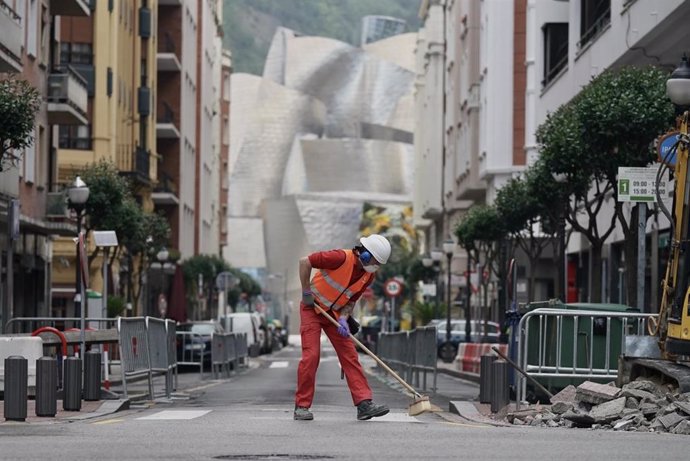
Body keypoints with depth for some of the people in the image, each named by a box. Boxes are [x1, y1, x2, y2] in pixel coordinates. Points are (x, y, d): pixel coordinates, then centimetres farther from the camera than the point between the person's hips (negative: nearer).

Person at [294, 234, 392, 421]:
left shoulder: (368, 276, -3)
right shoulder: (342, 258, -25)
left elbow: (351, 300, 5)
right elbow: (304, 262, -22)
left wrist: (343, 318, -14)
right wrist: (306, 292, -18)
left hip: (334, 313, 6)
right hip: (312, 308, -6)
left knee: (349, 355, -3)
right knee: (311, 355, -12)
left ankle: (364, 403, -7)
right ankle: (302, 406, -3)